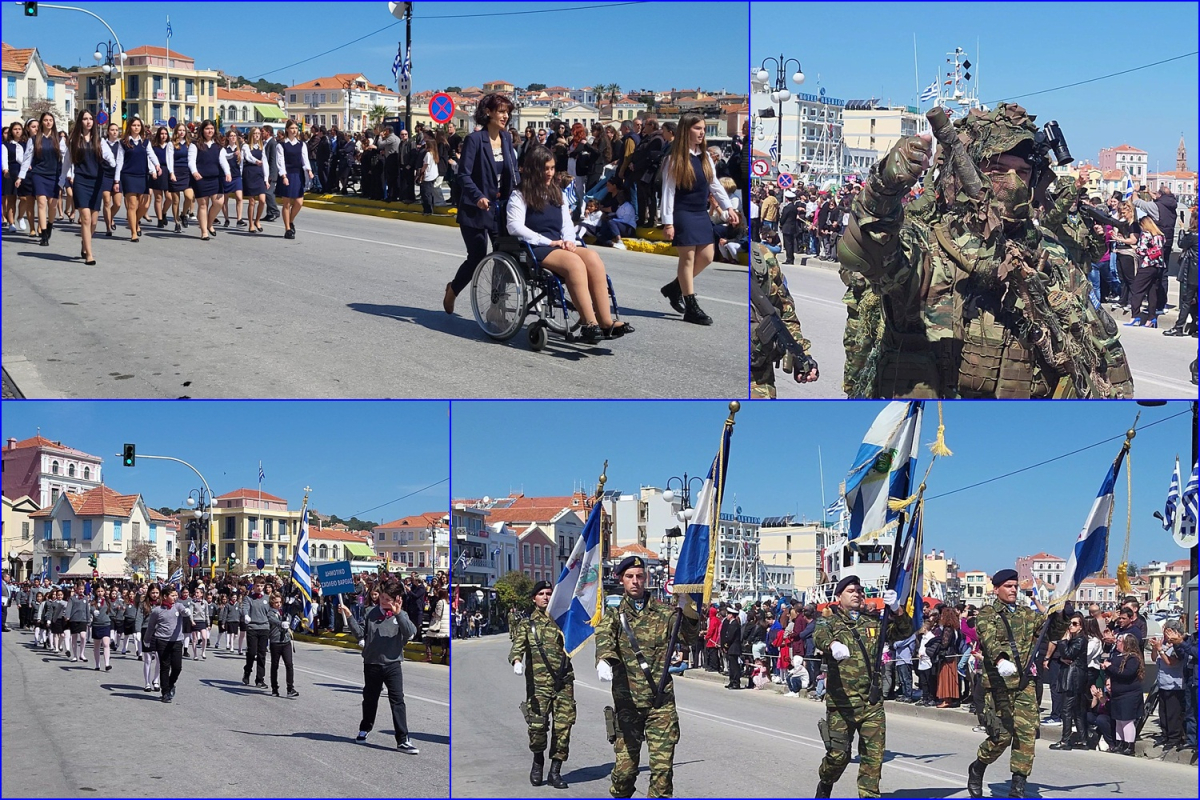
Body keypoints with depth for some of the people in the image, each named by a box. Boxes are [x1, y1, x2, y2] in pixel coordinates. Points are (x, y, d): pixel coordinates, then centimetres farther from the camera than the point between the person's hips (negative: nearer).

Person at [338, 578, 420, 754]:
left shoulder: (401, 615, 2)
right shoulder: (370, 613, 4)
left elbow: (411, 632, -15)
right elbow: (360, 634, -2)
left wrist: (398, 614, -24)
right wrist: (349, 617, -12)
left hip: (393, 664, -2)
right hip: (372, 664, 2)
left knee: (398, 701, -7)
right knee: (370, 699, 17)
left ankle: (403, 741, -9)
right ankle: (364, 729, 39)